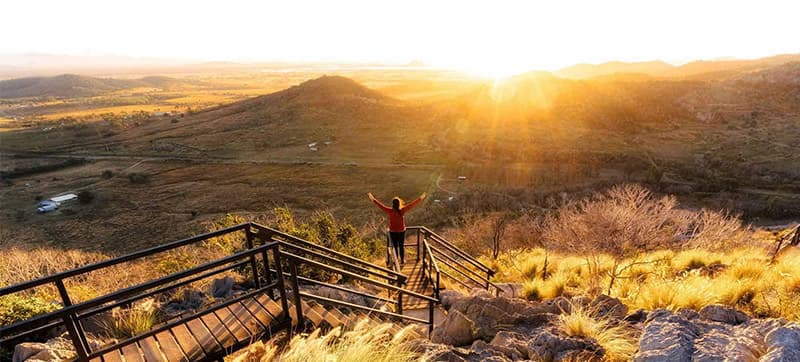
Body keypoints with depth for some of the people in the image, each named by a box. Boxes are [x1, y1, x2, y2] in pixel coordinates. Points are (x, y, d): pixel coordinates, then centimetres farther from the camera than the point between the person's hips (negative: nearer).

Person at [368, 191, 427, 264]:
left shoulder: (390, 211, -20)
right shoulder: (402, 210, -19)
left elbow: (380, 205, -12)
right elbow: (412, 204, -14)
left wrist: (373, 199, 0)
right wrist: (421, 197, -7)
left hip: (393, 231, -1)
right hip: (401, 231, 1)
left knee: (395, 246, 14)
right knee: (401, 246, 17)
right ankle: (402, 260, 29)